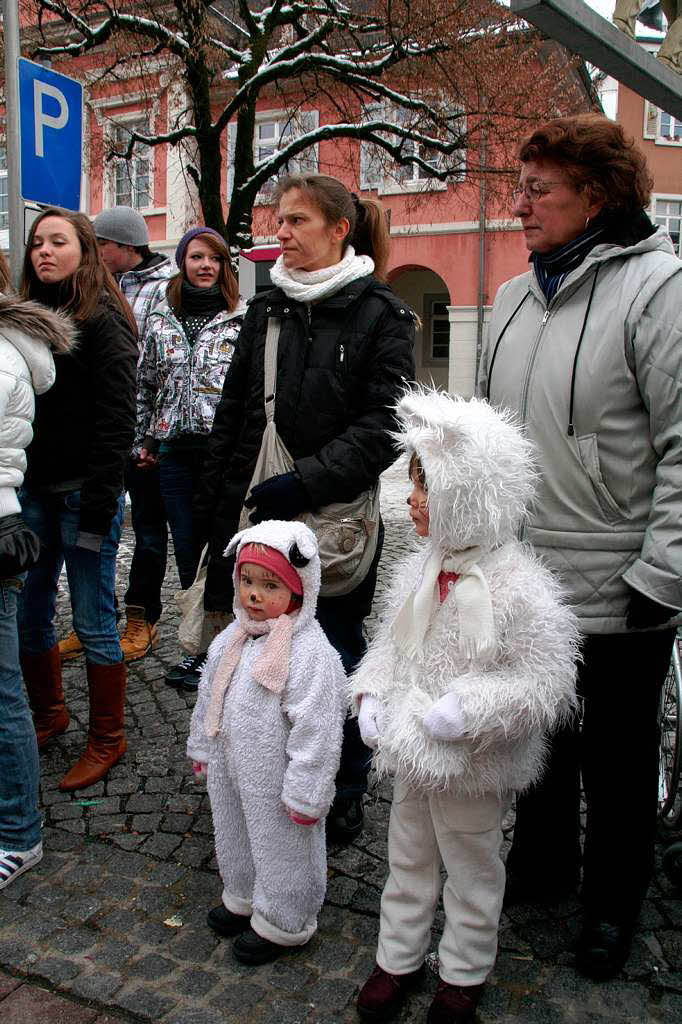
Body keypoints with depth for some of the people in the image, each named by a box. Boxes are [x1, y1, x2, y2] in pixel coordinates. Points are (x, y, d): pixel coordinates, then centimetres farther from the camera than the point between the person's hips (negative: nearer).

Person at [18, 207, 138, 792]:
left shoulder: (103, 321, -9)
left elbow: (116, 421, -15)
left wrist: (97, 505, -19)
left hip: (84, 492, -7)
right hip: (34, 490, 7)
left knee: (94, 623, 2)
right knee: (29, 613, 13)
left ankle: (107, 740, 17)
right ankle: (48, 715, 34)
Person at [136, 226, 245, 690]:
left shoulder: (243, 319, -1)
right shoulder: (161, 321, 12)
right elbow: (146, 385, 18)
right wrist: (145, 439, 16)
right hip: (176, 449, 4)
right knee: (187, 550, 9)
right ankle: (202, 644, 23)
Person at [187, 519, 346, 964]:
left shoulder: (311, 654, -28)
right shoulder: (232, 639, -3)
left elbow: (317, 731, -26)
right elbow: (210, 696, 11)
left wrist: (305, 794, -22)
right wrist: (203, 749, 18)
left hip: (277, 782, -7)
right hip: (231, 771, 8)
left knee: (281, 847, 14)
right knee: (236, 836, 27)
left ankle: (282, 922, 38)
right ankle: (244, 898, 53)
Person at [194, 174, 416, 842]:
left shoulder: (381, 315, -4)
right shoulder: (266, 310, 12)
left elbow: (381, 429, -12)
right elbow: (232, 416, 13)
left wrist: (299, 485, -19)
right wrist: (210, 511, 11)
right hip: (261, 519, 5)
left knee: (335, 657, 7)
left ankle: (342, 801, 27)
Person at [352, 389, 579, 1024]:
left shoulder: (519, 588, -25)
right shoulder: (417, 570, -4)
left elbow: (547, 680, -21)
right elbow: (389, 643, 10)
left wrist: (467, 710, -27)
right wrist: (372, 693, -5)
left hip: (473, 767, -6)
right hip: (411, 755, 6)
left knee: (471, 866, 18)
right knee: (407, 858, 23)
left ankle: (464, 972, 41)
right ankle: (398, 958, 45)